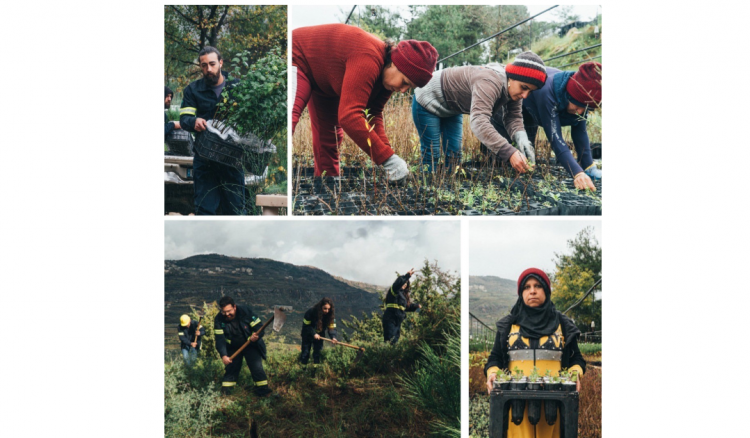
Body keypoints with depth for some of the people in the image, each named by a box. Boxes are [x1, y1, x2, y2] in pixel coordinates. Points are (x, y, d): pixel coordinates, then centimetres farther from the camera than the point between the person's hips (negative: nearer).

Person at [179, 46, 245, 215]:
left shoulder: (237, 86, 7)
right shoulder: (192, 90, 8)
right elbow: (184, 118, -1)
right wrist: (194, 122, -25)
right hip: (204, 160, 0)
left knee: (235, 206, 2)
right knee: (205, 208, 0)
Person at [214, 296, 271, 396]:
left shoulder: (245, 311, -24)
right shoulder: (219, 319, -18)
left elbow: (258, 327, -21)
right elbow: (219, 339, -22)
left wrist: (256, 336, -44)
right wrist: (223, 355, -35)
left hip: (251, 346, -2)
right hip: (233, 348, 2)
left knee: (257, 368, -9)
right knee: (231, 369, 5)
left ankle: (263, 392, -1)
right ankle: (225, 393, 18)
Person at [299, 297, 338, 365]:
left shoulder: (331, 315, -20)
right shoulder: (311, 312, -30)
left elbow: (332, 327, -19)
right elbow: (306, 325, -22)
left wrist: (333, 337, -38)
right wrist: (314, 334, -33)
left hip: (319, 335, 3)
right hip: (308, 334, -3)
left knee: (318, 353, 0)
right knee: (305, 352, 1)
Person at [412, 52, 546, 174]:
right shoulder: (489, 82, -43)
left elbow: (513, 118, -12)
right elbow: (479, 121, -54)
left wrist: (521, 138, -35)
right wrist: (509, 152, -62)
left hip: (452, 109, 8)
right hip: (428, 101, -8)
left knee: (454, 153, 6)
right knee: (432, 154, -9)